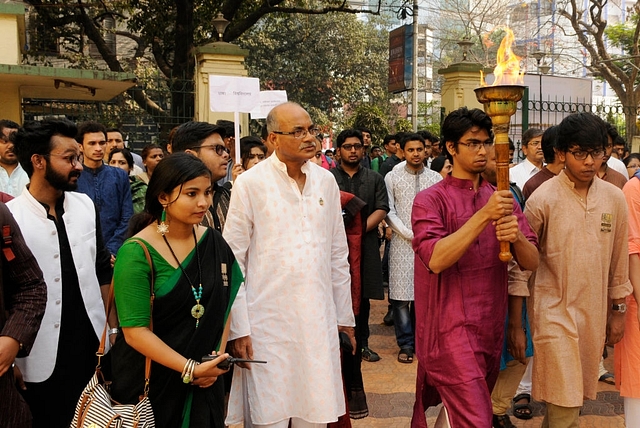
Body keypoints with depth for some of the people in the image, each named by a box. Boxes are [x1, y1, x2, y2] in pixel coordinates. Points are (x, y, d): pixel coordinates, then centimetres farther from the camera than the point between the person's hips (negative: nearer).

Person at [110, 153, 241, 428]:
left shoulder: (214, 244, -1)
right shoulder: (136, 253, -16)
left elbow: (223, 305, 6)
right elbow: (135, 331, -19)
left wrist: (217, 356, -6)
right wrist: (189, 368, -19)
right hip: (150, 383, -4)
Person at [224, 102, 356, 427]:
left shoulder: (326, 181, 7)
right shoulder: (250, 184, -6)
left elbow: (338, 254, 11)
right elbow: (233, 261, -6)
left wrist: (344, 315, 13)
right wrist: (238, 327, -8)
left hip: (319, 322, 4)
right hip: (268, 323, -3)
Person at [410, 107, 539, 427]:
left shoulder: (503, 199, 9)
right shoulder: (430, 200, -6)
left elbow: (531, 262, 3)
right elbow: (434, 259, -21)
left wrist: (516, 236, -19)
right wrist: (484, 215, -26)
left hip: (491, 329, 6)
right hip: (450, 330, -5)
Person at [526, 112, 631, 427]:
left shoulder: (615, 198, 1)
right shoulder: (543, 198, -11)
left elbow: (618, 259, 10)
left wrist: (618, 310, 13)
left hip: (595, 313, 5)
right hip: (555, 311, -4)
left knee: (578, 395, 17)